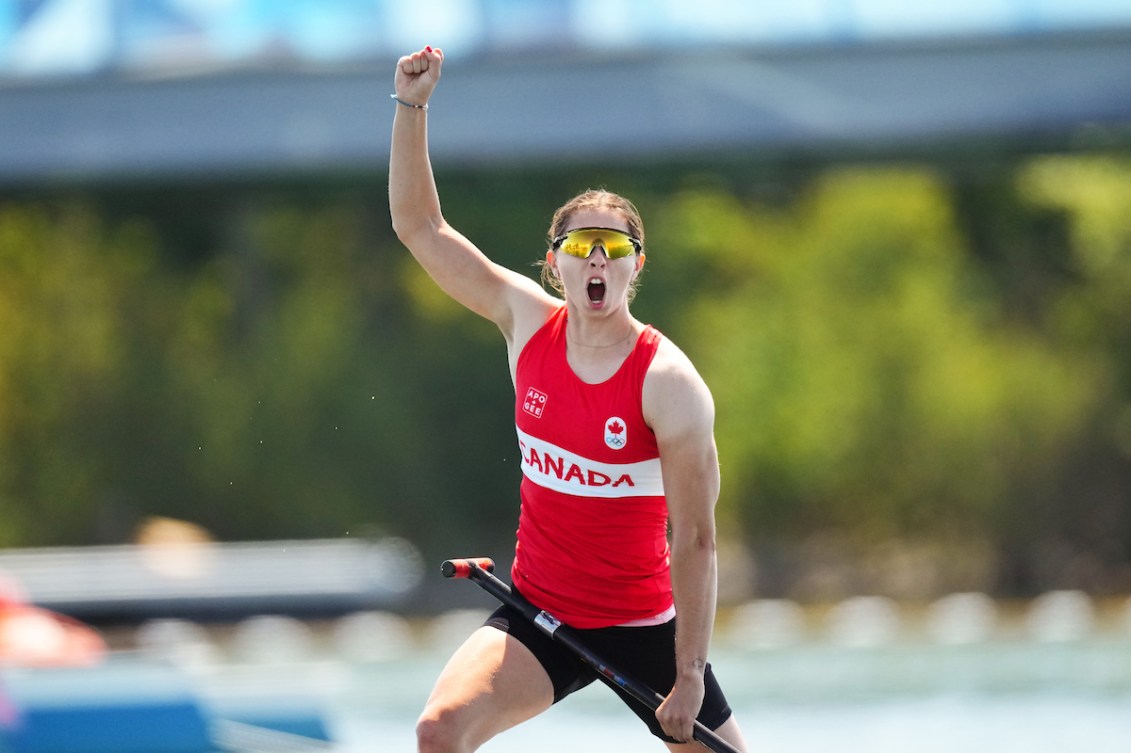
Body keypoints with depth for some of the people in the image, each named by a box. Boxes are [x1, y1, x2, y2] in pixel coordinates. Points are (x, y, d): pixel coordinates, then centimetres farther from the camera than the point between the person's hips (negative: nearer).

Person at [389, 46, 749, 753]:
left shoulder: (670, 383, -16)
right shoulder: (528, 322, -2)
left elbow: (694, 541, -15)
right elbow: (421, 227, 2)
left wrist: (690, 677, -18)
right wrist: (412, 107, -9)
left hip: (643, 628, -2)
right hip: (538, 615, 3)